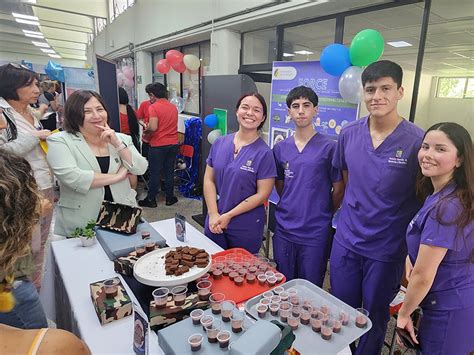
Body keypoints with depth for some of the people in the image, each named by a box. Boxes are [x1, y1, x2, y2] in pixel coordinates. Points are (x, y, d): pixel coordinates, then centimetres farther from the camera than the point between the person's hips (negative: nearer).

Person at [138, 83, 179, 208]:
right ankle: (170, 198, 20)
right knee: (169, 171, 12)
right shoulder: (174, 107, 7)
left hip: (158, 145, -5)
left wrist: (146, 129, 0)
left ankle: (151, 199, 15)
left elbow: (153, 127, -21)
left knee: (155, 173, 5)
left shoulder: (154, 107, -12)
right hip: (173, 144, 5)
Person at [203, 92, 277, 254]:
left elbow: (262, 194, -13)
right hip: (214, 223, 4)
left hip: (246, 229, -3)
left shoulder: (264, 153, -11)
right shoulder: (220, 143, 1)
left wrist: (228, 216, -14)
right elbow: (209, 180, 2)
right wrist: (213, 214, -9)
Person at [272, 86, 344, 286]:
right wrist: (290, 207, 9)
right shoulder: (280, 148, 4)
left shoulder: (329, 147, -8)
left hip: (315, 233, -3)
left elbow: (338, 189, -3)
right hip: (284, 230, 4)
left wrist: (323, 214, 6)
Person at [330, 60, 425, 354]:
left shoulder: (417, 141, -14)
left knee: (375, 315, 19)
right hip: (346, 241, 3)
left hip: (388, 249, -3)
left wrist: (413, 253, -6)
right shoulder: (349, 134, -3)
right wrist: (348, 218, 9)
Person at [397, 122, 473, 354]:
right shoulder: (438, 195, 2)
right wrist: (412, 255, -1)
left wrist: (404, 313, -7)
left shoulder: (445, 207, -28)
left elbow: (423, 276, -23)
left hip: (448, 312, -8)